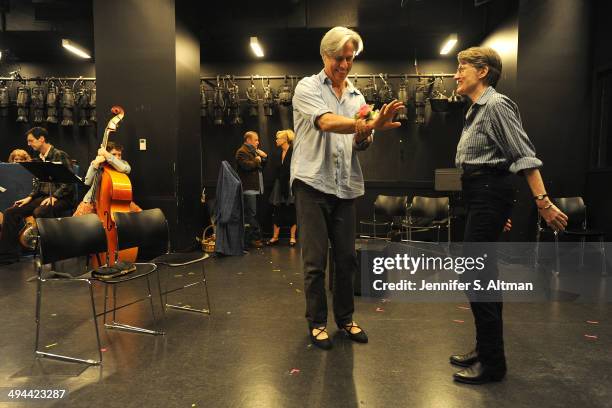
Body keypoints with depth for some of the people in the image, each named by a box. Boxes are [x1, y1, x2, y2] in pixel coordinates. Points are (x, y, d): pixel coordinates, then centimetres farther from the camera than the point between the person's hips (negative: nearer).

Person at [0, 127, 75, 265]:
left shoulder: (60, 155, -10)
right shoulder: (39, 159, 15)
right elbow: (38, 183, 22)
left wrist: (54, 196, -22)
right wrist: (30, 197, 8)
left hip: (61, 198, -8)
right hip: (43, 197, 8)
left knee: (39, 212, -35)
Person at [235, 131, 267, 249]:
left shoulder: (254, 151, 25)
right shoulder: (242, 152, -7)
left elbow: (261, 166, 26)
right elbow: (246, 165, -24)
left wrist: (264, 158, 8)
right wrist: (256, 160, -6)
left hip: (256, 187, 10)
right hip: (248, 188, -10)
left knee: (253, 214, 11)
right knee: (251, 214, -9)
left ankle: (256, 237, 15)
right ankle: (252, 239, -6)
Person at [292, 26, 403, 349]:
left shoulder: (356, 96, 15)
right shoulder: (308, 87, 0)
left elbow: (360, 144, 7)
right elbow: (327, 122, -20)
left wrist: (365, 133, -16)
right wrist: (369, 125, -32)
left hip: (346, 185, 5)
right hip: (313, 181, -4)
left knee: (346, 256, 9)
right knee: (315, 259, 0)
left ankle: (345, 318, 26)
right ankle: (316, 322, 16)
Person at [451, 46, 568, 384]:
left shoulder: (496, 105, -11)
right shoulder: (476, 110, 18)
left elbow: (524, 155, -17)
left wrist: (543, 202, -23)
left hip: (490, 192, -10)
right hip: (477, 193, 10)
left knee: (476, 275, -8)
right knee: (482, 273, 14)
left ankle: (491, 363, 5)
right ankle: (485, 349, 27)